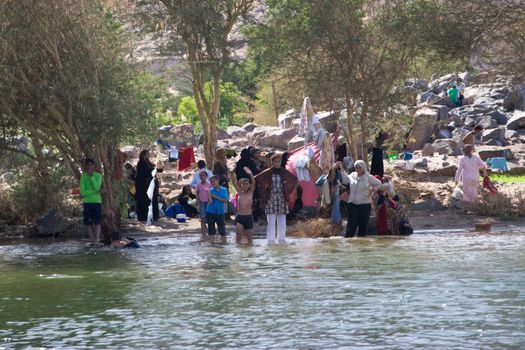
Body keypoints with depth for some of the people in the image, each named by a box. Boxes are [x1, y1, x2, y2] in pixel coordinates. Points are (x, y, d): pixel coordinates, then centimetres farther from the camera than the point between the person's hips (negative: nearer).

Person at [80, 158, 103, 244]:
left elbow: (97, 187, -14)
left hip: (97, 202, 0)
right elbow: (83, 192, -8)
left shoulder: (98, 175, 2)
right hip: (87, 202, 0)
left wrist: (91, 176, -14)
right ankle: (92, 240, 7)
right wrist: (95, 191, -13)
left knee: (97, 223, -3)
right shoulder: (83, 177, 0)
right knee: (88, 223, 0)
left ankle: (96, 239, -2)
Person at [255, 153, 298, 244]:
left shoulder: (284, 172, 5)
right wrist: (264, 188, 1)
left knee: (282, 220, 4)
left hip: (282, 198, 3)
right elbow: (256, 179, 3)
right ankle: (271, 239, -4)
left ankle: (281, 238, 13)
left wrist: (287, 188, 9)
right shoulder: (268, 173, -1)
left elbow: (294, 179, 16)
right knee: (271, 221, -6)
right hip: (271, 198, -3)